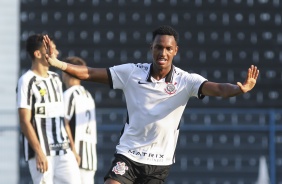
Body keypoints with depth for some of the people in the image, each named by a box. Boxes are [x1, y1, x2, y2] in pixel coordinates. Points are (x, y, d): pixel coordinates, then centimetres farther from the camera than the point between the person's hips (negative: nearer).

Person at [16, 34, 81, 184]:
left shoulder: (55, 79, 15)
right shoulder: (27, 81, -9)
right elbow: (25, 122, -13)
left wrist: (72, 147, 15)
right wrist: (39, 152, -18)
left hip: (63, 150, 7)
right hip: (42, 152, -7)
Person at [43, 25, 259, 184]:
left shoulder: (185, 81, -9)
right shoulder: (131, 72, -5)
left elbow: (218, 89, -24)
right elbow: (89, 73, -4)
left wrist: (240, 88, -46)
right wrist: (58, 63, -19)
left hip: (160, 162, 0)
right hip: (128, 154, 0)